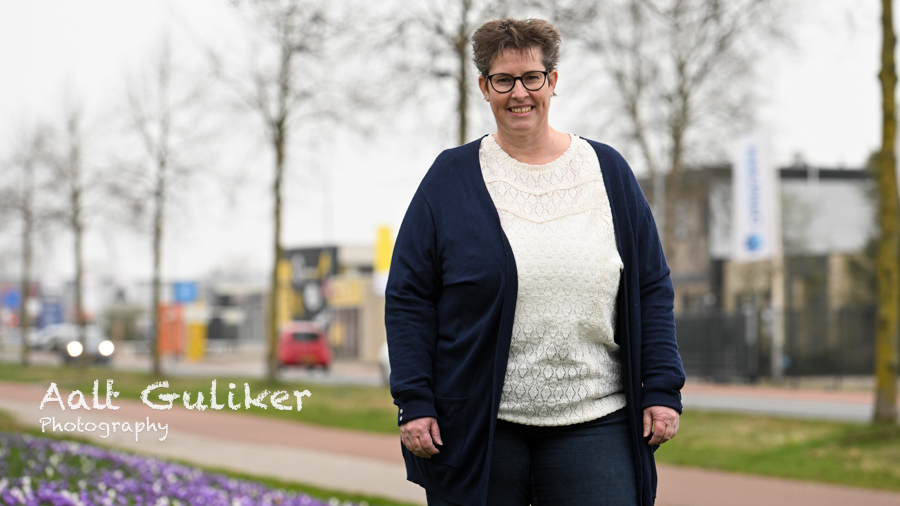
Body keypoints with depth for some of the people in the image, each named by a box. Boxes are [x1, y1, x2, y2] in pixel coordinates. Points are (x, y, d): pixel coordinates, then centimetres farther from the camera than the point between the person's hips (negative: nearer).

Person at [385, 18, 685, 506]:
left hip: (592, 424, 1)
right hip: (476, 427, -1)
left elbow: (652, 288, 10)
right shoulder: (451, 177, 4)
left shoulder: (608, 171, 9)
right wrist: (414, 402, -5)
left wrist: (662, 389, 2)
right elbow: (408, 298, 3)